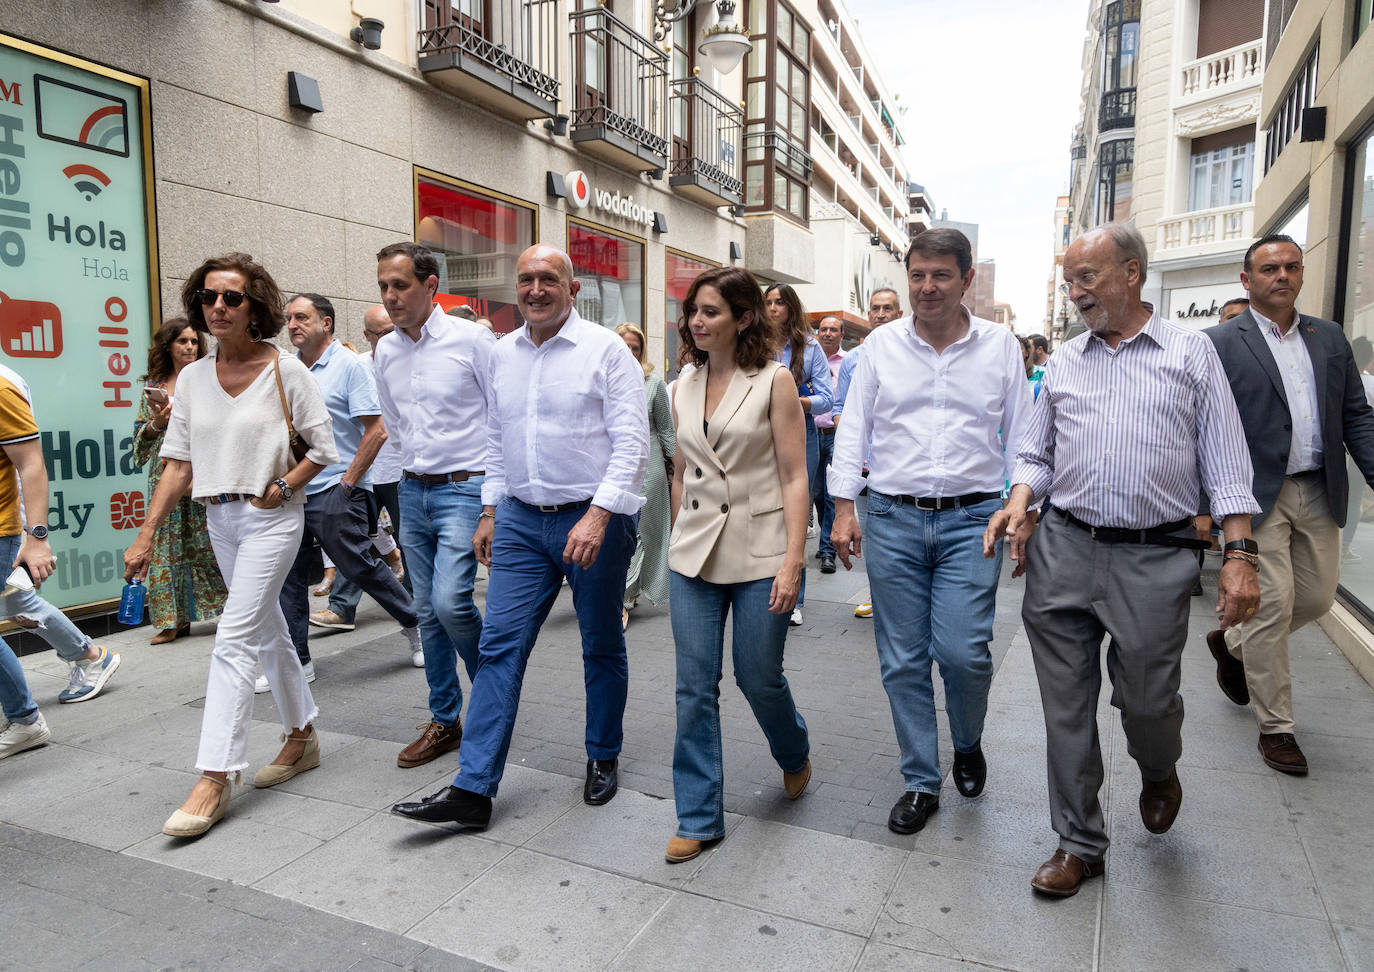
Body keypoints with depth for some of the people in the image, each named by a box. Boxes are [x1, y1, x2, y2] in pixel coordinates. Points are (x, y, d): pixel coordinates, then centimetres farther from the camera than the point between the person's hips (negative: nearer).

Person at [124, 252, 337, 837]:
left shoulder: (284, 370, -8)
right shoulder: (193, 377, 6)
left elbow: (324, 448, -4)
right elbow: (179, 463, 5)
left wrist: (280, 488, -15)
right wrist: (146, 534, 1)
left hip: (271, 518, -6)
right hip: (219, 518, 6)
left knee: (233, 640, -11)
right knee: (268, 632, 15)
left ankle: (214, 780, -5)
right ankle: (302, 739, 31)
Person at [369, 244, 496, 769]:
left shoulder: (471, 338, -9)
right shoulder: (385, 351, 9)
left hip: (465, 490, -6)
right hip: (413, 492, 6)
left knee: (450, 601, -17)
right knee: (428, 611, 9)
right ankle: (445, 721, 23)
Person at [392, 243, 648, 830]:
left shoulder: (606, 350, -8)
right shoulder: (503, 354, 11)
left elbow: (631, 441, -13)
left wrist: (598, 515, -21)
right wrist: (490, 511, 15)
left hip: (593, 518, -4)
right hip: (520, 519, 5)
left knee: (602, 648, 11)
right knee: (500, 648, 1)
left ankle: (603, 759, 31)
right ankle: (473, 788, 7)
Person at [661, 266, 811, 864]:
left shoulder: (774, 381, -5)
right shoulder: (683, 389, 8)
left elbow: (794, 478, -9)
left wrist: (793, 560, -15)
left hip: (759, 552, -4)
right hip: (695, 554, 4)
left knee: (759, 677, 8)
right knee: (694, 687, 4)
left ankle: (795, 756, 42)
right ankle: (699, 817, 19)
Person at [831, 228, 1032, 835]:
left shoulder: (1001, 346, 5)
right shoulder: (881, 345, 6)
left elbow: (1020, 437, 8)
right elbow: (854, 428, 7)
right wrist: (844, 507, 1)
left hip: (972, 518, -1)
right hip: (893, 518, 1)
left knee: (963, 652, -9)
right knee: (903, 659, 5)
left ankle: (968, 744, 26)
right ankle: (921, 782, 23)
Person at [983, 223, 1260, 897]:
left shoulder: (1191, 351, 3)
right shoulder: (1063, 361, 11)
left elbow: (1225, 462, 1)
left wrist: (1238, 554, -6)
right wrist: (1019, 502, -5)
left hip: (1155, 557, -2)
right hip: (1063, 550, 3)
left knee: (1147, 701, 8)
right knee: (1066, 707, 7)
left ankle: (1159, 772, 45)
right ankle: (1079, 842, 24)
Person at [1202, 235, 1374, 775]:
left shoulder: (1330, 338, 12)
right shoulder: (1220, 343, -4)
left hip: (1319, 493, 6)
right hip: (1258, 495, -5)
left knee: (1318, 597, 11)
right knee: (1271, 606, -2)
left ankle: (1231, 644, 38)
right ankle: (1275, 727, 12)